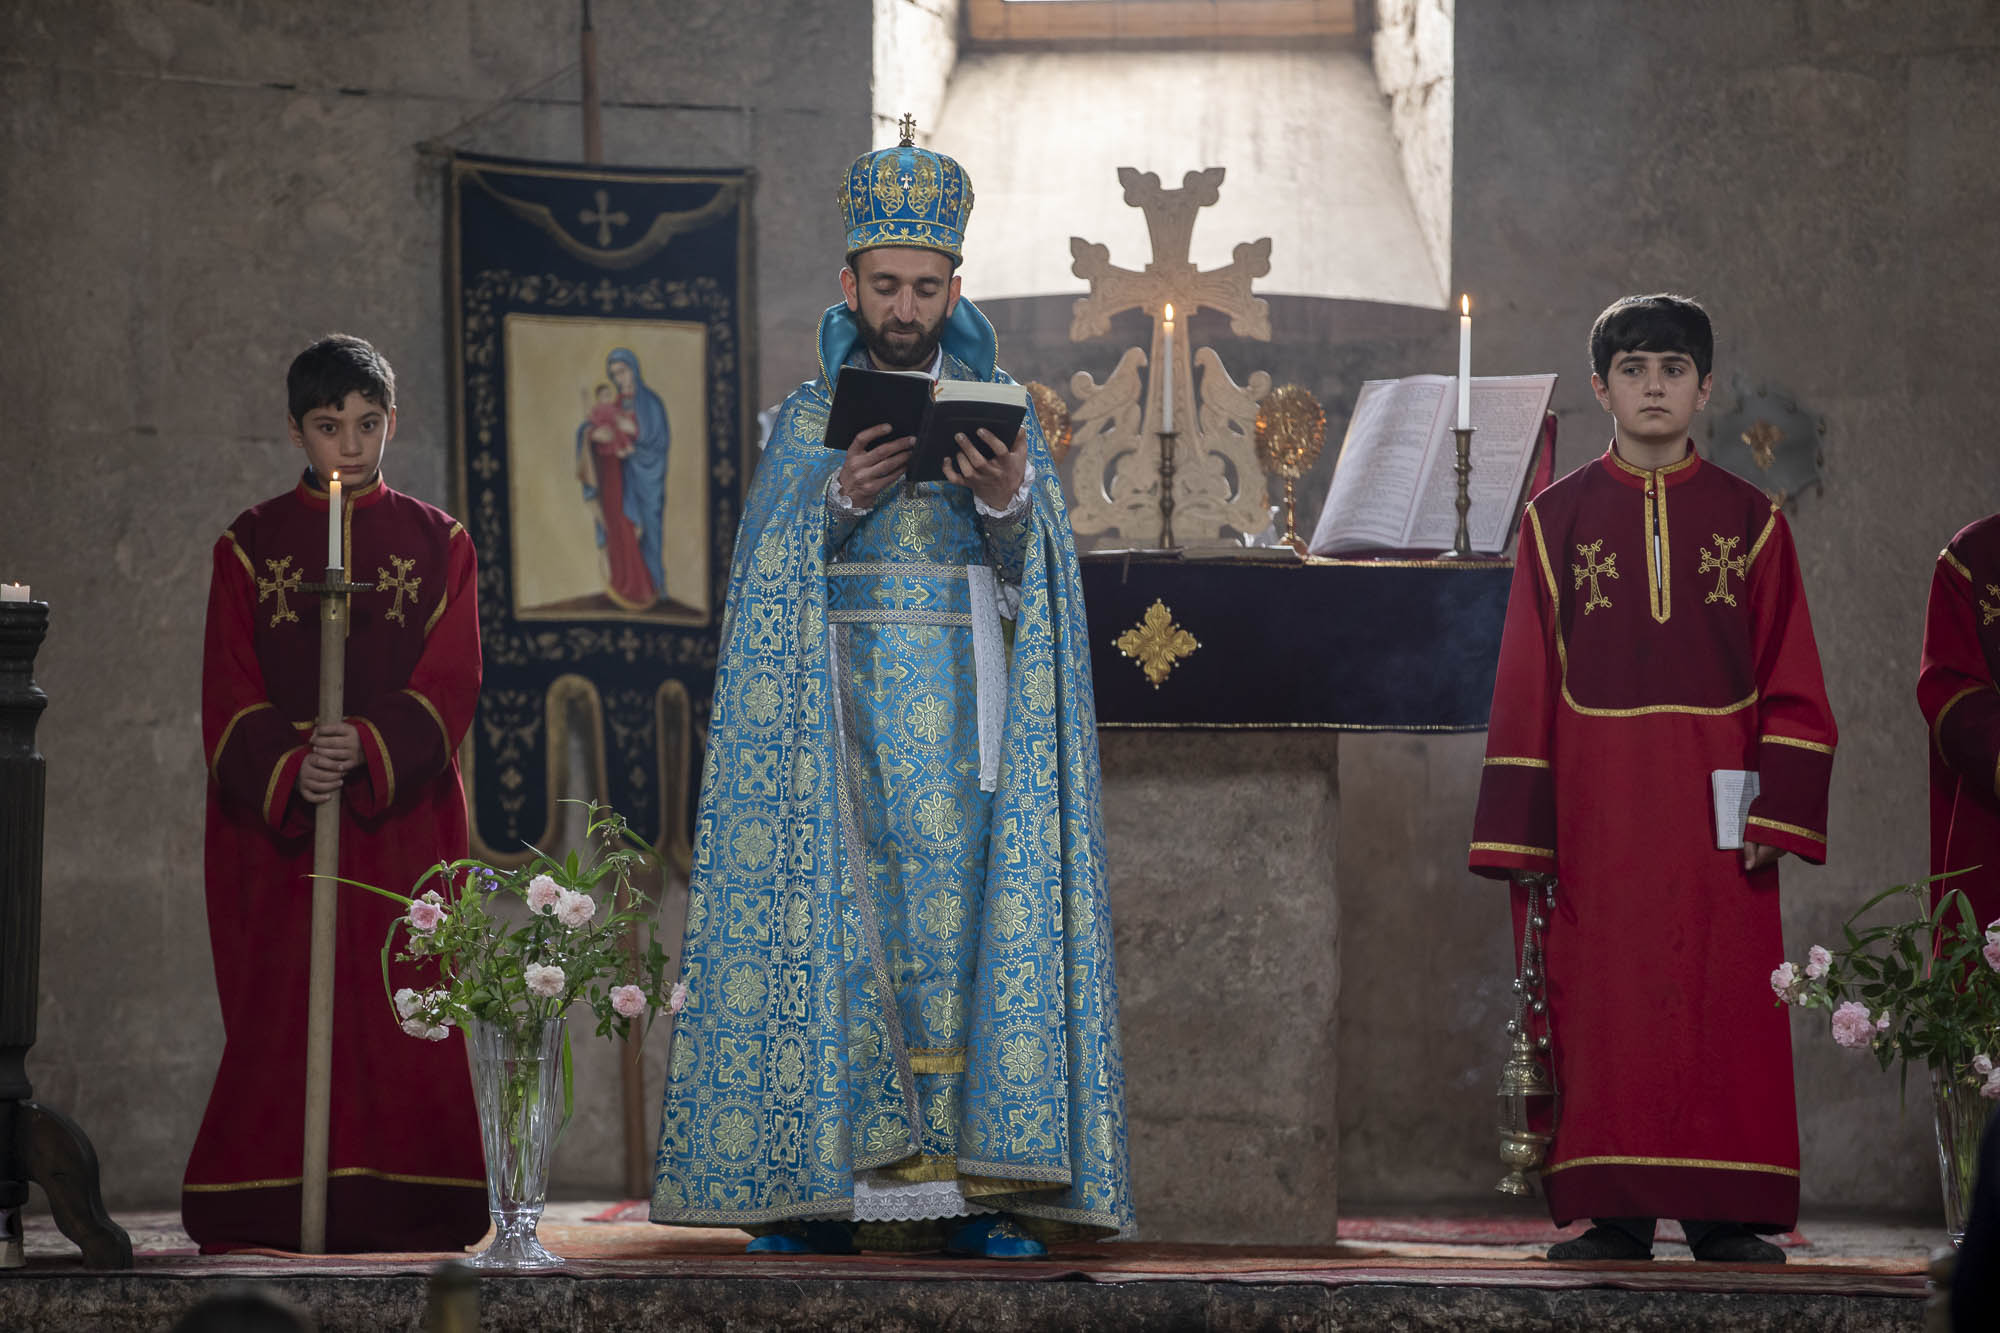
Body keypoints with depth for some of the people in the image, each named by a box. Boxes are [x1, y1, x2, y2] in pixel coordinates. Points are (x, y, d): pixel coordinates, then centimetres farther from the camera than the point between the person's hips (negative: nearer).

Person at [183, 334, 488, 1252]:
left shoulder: (438, 544, 9)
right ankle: (274, 1207, -3)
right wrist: (288, 765, -16)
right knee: (277, 1007, -5)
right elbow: (229, 695, 2)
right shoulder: (249, 545, 8)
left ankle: (400, 1209, -2)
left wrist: (370, 747, -17)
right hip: (273, 820, 0)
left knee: (404, 1004, -4)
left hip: (404, 818, 0)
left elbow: (450, 684, -1)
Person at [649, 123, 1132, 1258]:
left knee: (963, 898, -10)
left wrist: (1007, 503, -19)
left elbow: (1031, 574, 2)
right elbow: (774, 570, 2)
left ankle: (977, 1181, -11)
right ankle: (816, 1175, -7)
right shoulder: (809, 419, 13)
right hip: (840, 695, 0)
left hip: (962, 700, 0)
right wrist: (842, 500, -16)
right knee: (836, 904, -8)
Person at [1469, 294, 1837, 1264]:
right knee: (1599, 1010, -2)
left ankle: (1727, 1217, 2)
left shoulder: (1751, 522, 8)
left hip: (1714, 813, 0)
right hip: (1597, 816, 0)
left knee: (1726, 1009, -3)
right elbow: (1524, 691, 5)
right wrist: (1521, 833, -3)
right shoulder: (1556, 521, 7)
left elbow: (1790, 686, 6)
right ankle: (1613, 1215, 3)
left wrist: (1778, 812, -6)